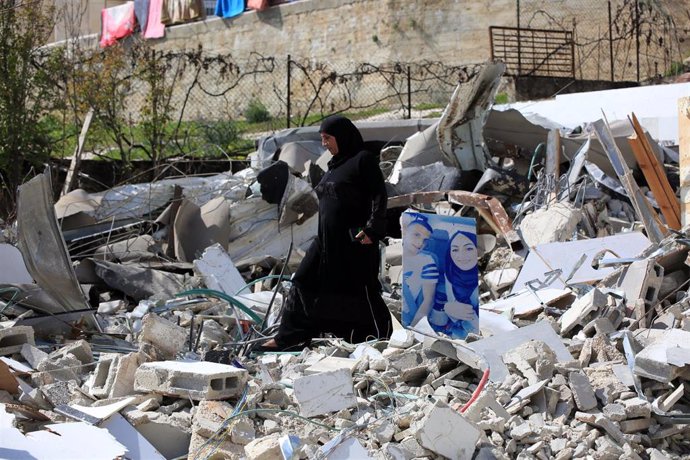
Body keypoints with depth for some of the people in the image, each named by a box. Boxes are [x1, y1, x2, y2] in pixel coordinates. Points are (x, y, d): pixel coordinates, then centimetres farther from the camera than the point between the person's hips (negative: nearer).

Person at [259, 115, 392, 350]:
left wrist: (372, 228, -23)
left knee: (362, 291, -2)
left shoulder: (363, 160, -8)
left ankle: (381, 338, 10)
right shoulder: (334, 165, 17)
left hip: (355, 241, -9)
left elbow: (379, 195, -14)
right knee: (304, 282, 7)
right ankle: (289, 337, 13)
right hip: (327, 239, 9)